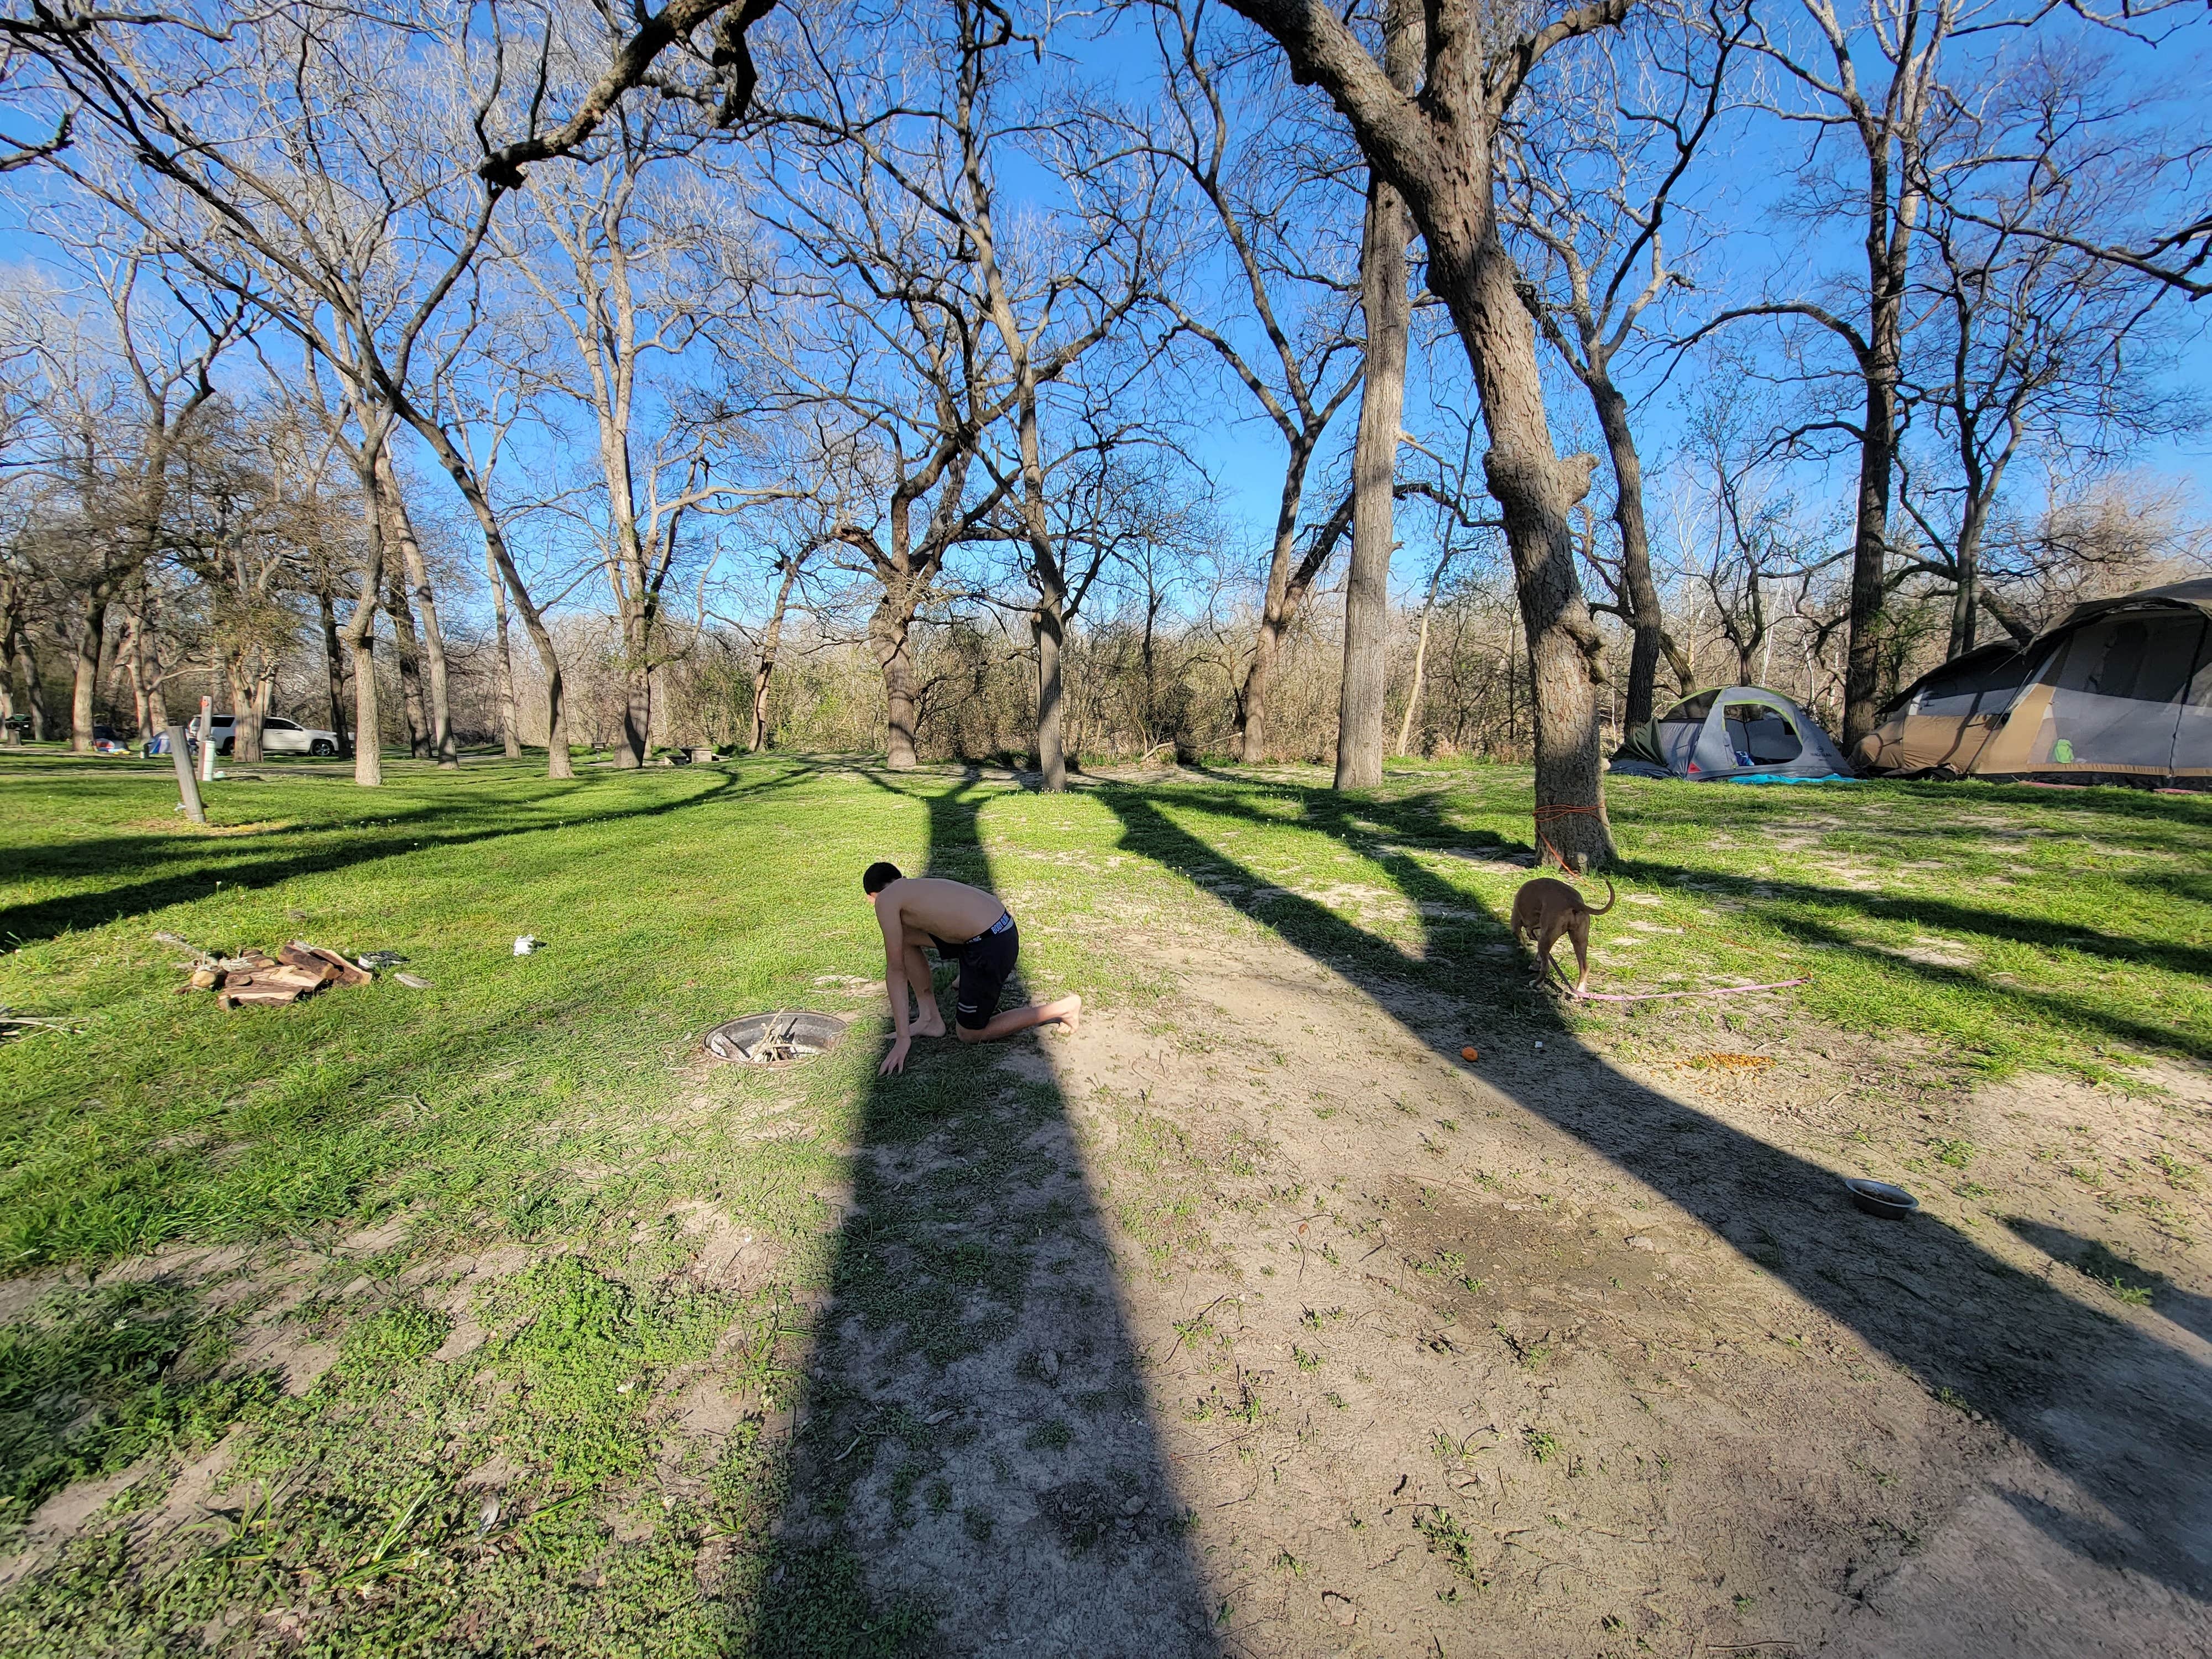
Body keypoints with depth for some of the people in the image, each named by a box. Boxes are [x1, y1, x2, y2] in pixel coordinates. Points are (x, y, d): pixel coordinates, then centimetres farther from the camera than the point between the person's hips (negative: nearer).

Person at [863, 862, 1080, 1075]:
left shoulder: (886, 899, -3)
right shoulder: (920, 886, 20)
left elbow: (895, 969, -2)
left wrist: (903, 1039, 2)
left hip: (992, 946, -9)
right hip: (1004, 927, 9)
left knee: (970, 1035, 13)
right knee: (904, 938, 16)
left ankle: (1064, 1008, 12)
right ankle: (928, 1019, 22)